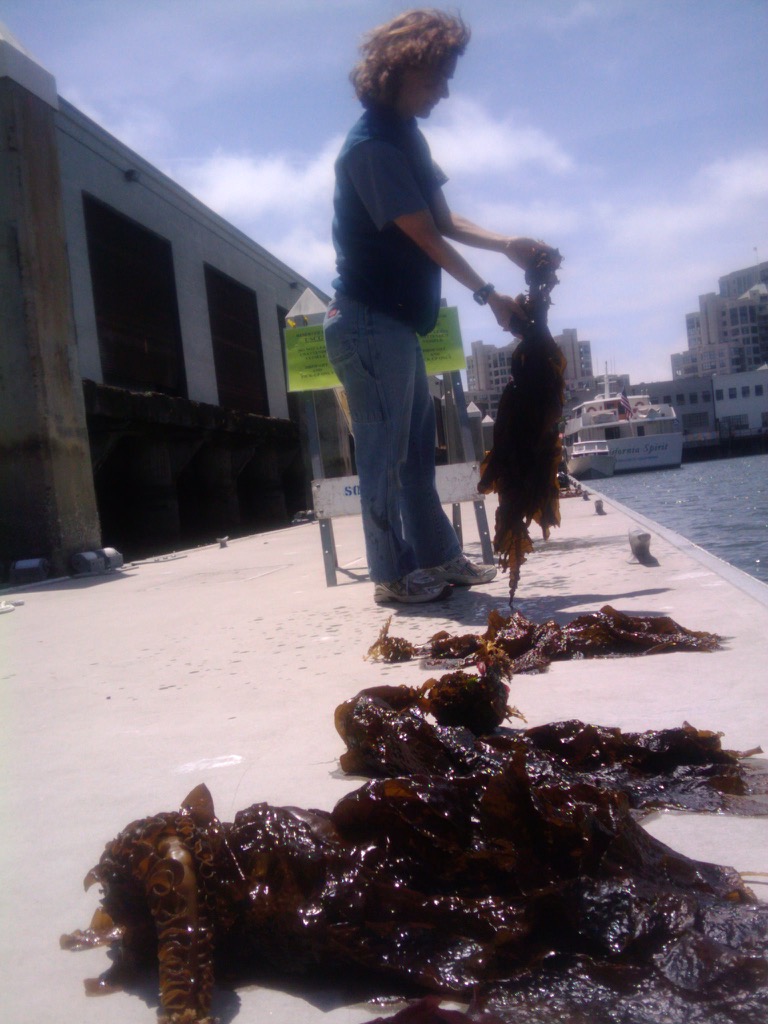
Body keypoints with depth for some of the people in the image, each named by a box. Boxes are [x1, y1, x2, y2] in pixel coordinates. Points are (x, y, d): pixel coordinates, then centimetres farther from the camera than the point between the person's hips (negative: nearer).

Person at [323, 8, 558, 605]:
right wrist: (488, 295, -17)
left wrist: (506, 244, -1)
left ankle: (439, 557, 23)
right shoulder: (372, 146, -16)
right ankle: (393, 575, 5)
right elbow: (425, 236, -19)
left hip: (397, 322, 10)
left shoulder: (408, 139, 15)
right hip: (369, 323, -10)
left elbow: (444, 221, 12)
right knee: (385, 449, -4)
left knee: (417, 444, 13)